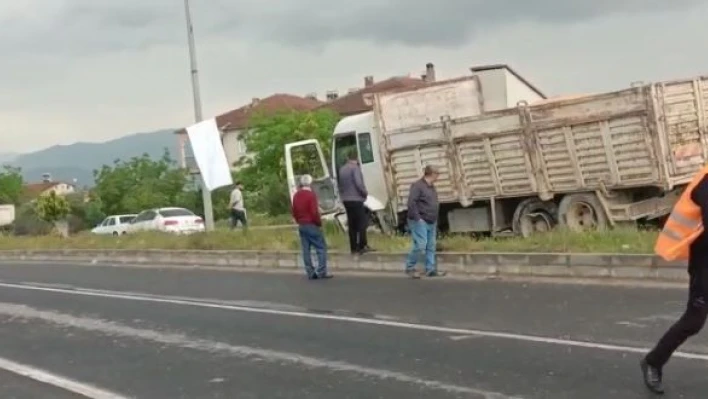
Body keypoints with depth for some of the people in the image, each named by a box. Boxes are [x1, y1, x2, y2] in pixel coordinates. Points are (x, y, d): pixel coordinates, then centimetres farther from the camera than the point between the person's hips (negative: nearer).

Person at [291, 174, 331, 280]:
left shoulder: (296, 195, 9)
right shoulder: (311, 194, -14)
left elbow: (294, 212, 13)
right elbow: (314, 212, -19)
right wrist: (319, 223, -6)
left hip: (301, 226, 7)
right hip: (312, 225, -7)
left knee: (306, 250, 7)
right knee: (321, 247, -2)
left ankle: (311, 273, 6)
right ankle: (321, 272, -10)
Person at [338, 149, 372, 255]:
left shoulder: (342, 169, 11)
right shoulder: (355, 168, -12)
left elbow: (341, 184, 13)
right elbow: (359, 183, -20)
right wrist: (365, 193, -6)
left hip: (346, 200, 7)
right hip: (356, 199, -7)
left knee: (352, 224, 9)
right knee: (362, 223, -1)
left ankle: (354, 248, 10)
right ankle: (362, 246, -5)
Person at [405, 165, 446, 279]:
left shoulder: (431, 187, 16)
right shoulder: (417, 185, -13)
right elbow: (411, 203, -20)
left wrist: (435, 219, 16)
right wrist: (417, 218, -21)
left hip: (431, 222, 9)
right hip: (420, 222, -9)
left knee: (431, 246, 8)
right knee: (420, 245, -13)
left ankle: (431, 269, 11)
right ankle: (410, 267, 0)